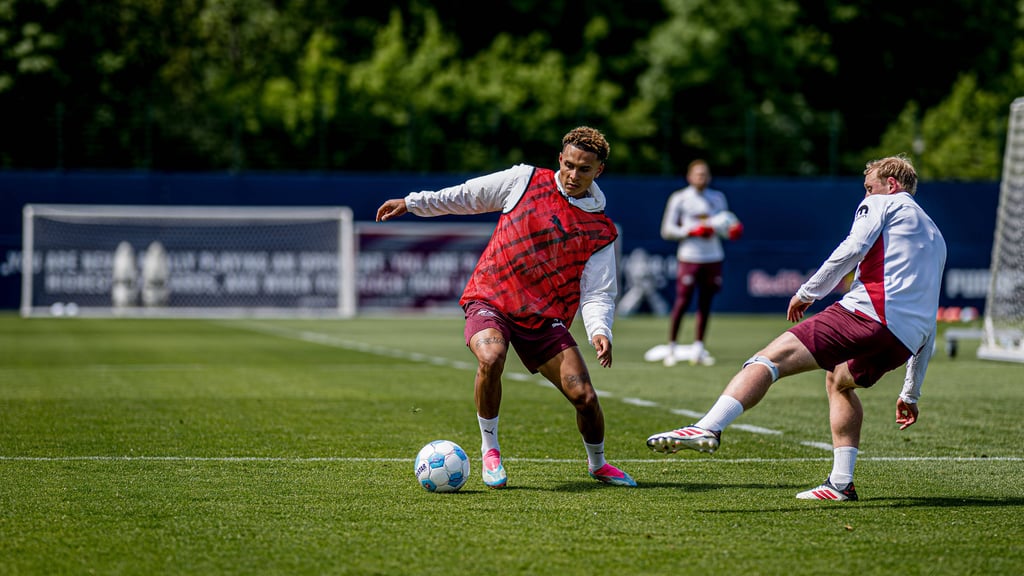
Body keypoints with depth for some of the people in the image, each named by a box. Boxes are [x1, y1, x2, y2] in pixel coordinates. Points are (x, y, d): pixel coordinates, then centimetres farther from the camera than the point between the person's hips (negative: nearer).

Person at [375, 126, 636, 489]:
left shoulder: (600, 231, 4)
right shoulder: (525, 181, 2)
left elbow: (598, 294, 1)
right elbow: (466, 196, 14)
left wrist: (599, 330, -18)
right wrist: (412, 203, 17)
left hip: (545, 317, 2)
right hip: (489, 299, -2)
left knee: (584, 396, -9)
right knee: (491, 358, -34)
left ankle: (597, 464, 24)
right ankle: (489, 449, -10)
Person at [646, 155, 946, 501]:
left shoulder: (883, 204, 16)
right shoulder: (934, 238, 36)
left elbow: (850, 251, -5)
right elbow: (929, 327, 34)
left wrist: (807, 293, 7)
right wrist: (911, 394, 36)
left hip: (870, 313, -8)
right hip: (907, 339, 8)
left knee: (771, 358, -14)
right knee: (839, 380, 32)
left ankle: (708, 427, -35)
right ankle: (841, 484, 22)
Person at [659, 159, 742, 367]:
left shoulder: (717, 198, 14)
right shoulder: (679, 199, 1)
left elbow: (725, 228, 19)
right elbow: (667, 230, -2)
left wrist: (733, 229, -4)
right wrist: (693, 231, -14)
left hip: (713, 258, 4)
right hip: (689, 257, -4)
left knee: (705, 303, 4)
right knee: (682, 302, -7)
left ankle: (698, 349, 10)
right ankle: (671, 347, 3)